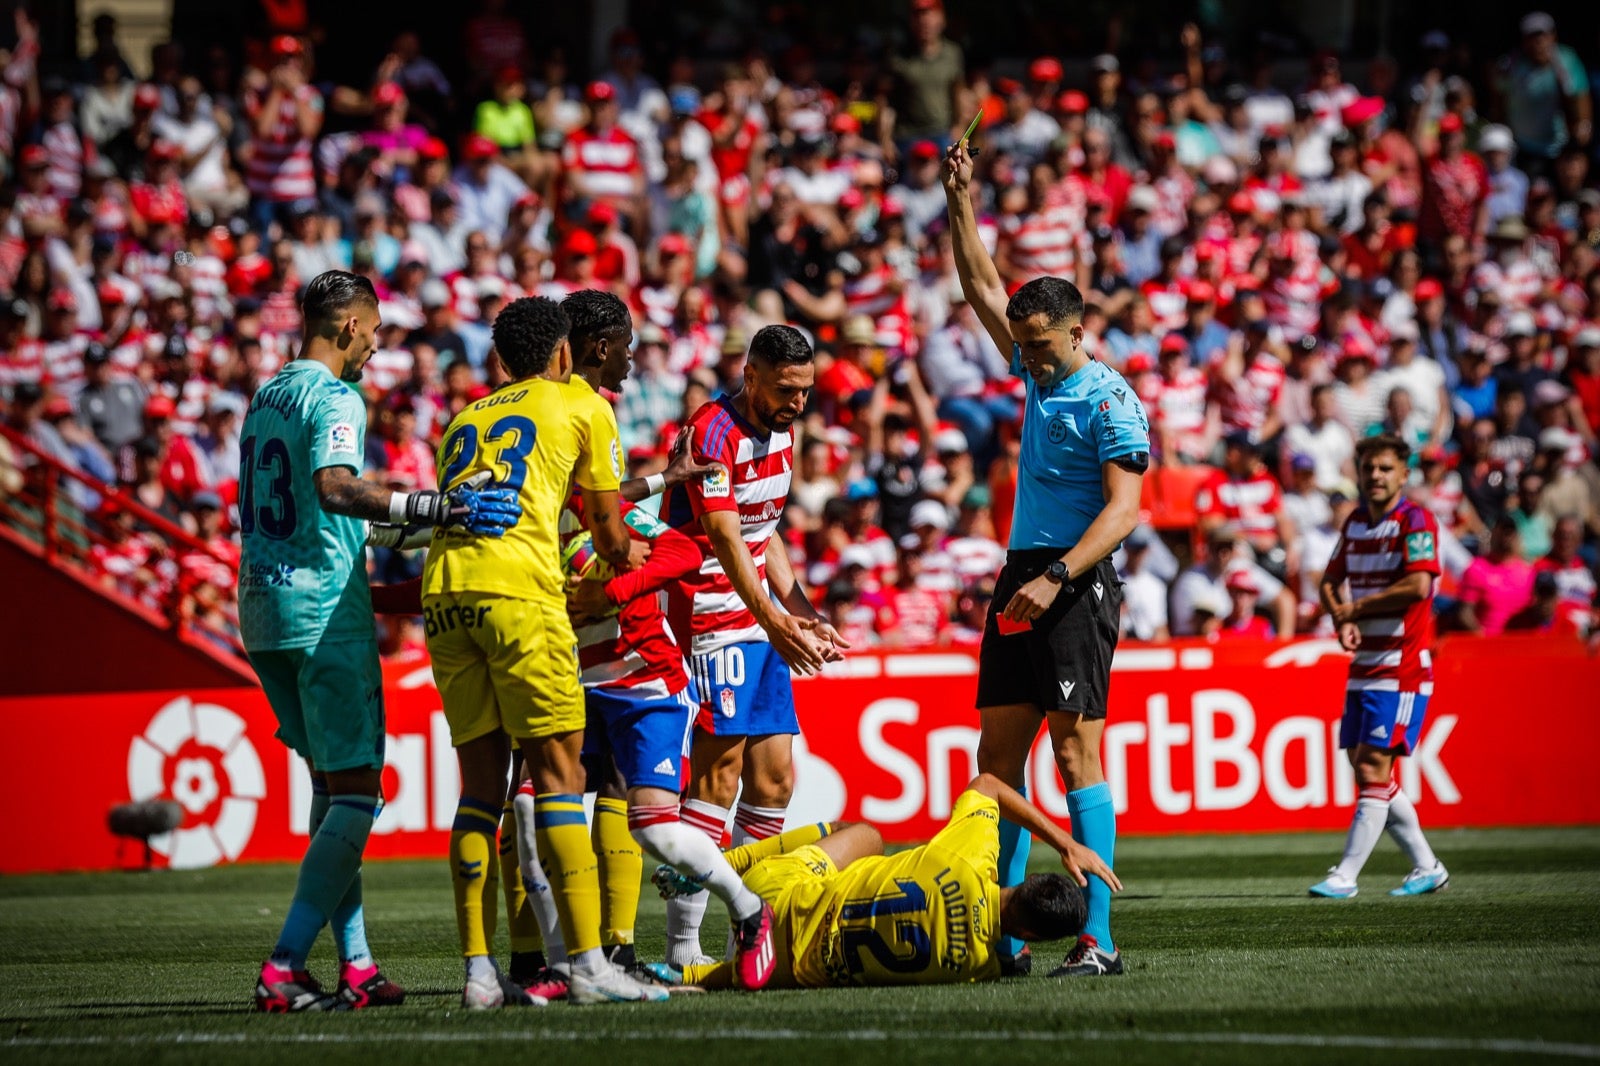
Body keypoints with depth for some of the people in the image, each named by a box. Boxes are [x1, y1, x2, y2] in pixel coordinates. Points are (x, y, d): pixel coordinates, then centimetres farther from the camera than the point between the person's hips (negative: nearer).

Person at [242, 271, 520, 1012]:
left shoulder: (265, 399, 17)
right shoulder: (334, 397, -10)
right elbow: (335, 487, -28)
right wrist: (437, 508, -35)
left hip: (260, 606, 9)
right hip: (323, 607, -9)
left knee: (331, 782, 14)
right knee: (355, 792, -7)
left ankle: (355, 964, 10)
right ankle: (282, 971, -16)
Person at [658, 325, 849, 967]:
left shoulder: (782, 434, 13)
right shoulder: (713, 432, -16)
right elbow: (725, 540, -25)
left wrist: (804, 616, 17)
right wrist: (774, 622, -33)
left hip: (761, 621, 9)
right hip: (711, 615, -9)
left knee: (775, 779, 7)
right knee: (719, 769, -14)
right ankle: (682, 948, -13)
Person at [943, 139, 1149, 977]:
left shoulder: (1108, 401, -9)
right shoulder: (1037, 376, 15)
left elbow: (1124, 507, -16)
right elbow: (983, 290, 26)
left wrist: (1057, 578, -25)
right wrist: (960, 204, 20)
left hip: (1076, 589, -9)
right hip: (1022, 580, 9)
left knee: (1076, 754, -13)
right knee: (997, 753, 5)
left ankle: (1097, 939, -15)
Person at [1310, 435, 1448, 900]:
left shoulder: (1415, 520, -10)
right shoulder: (1355, 522, 13)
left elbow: (1418, 586, -23)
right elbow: (1330, 582, 20)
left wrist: (1356, 607, -11)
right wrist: (1342, 620, -2)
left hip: (1403, 665, -8)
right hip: (1364, 664, 8)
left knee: (1373, 768, -12)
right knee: (1367, 772, 8)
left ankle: (1346, 875, -13)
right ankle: (1426, 866, 19)